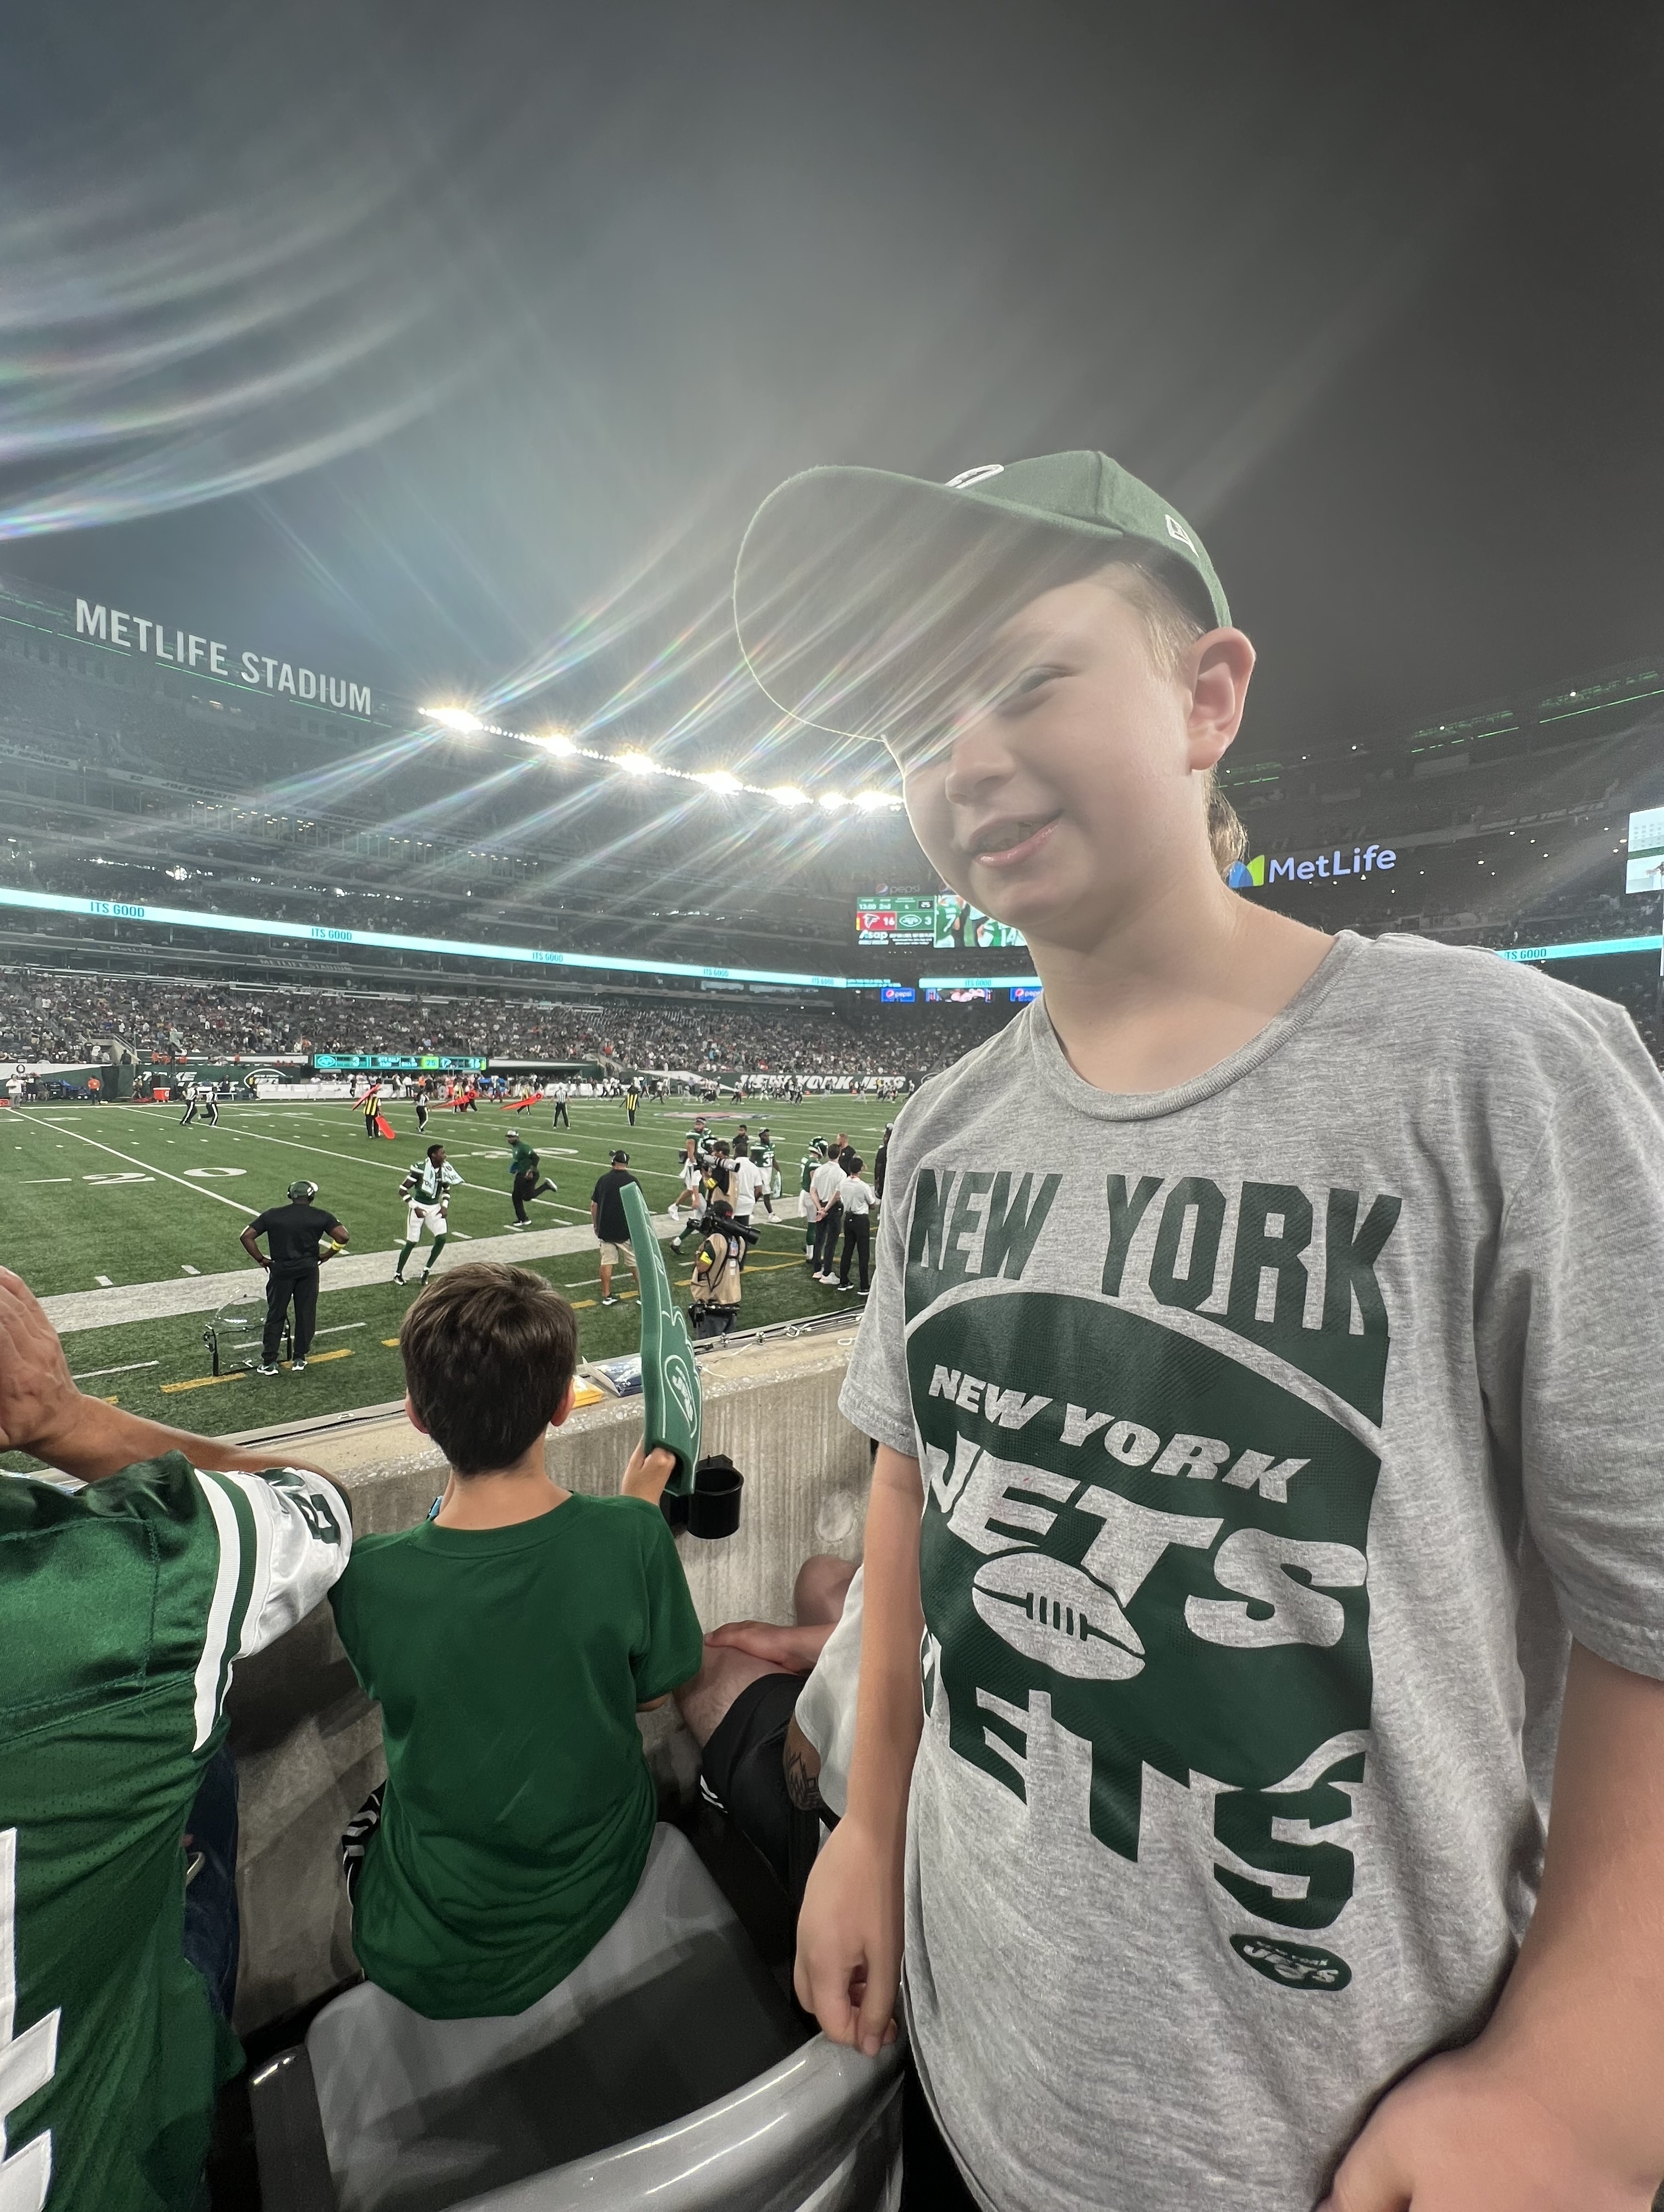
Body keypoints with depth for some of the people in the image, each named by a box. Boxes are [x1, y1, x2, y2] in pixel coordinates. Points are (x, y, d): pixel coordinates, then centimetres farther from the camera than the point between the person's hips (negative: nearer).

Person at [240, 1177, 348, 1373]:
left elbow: (247, 1237, -2)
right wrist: (326, 1255, 3)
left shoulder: (272, 1215, 3)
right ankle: (299, 1360, 17)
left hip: (280, 1270, 1)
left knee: (275, 1315, 11)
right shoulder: (321, 1216, -2)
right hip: (308, 1270, -1)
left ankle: (269, 1362, 15)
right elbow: (342, 1237, -10)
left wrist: (262, 1259, 5)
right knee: (306, 1314, 10)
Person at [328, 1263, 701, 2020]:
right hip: (599, 1897, 1)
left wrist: (452, 1487, -2)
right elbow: (653, 1689, -8)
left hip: (429, 1967, -1)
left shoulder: (369, 1578, -27)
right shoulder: (630, 1535, -27)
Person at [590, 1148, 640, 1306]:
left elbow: (594, 1205, 7)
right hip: (627, 1231, -3)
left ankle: (607, 1296, 11)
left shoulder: (603, 1180, 2)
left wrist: (595, 1225, 18)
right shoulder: (632, 1181, -8)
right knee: (635, 1262, 7)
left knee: (607, 1262, 8)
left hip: (605, 1230, 3)